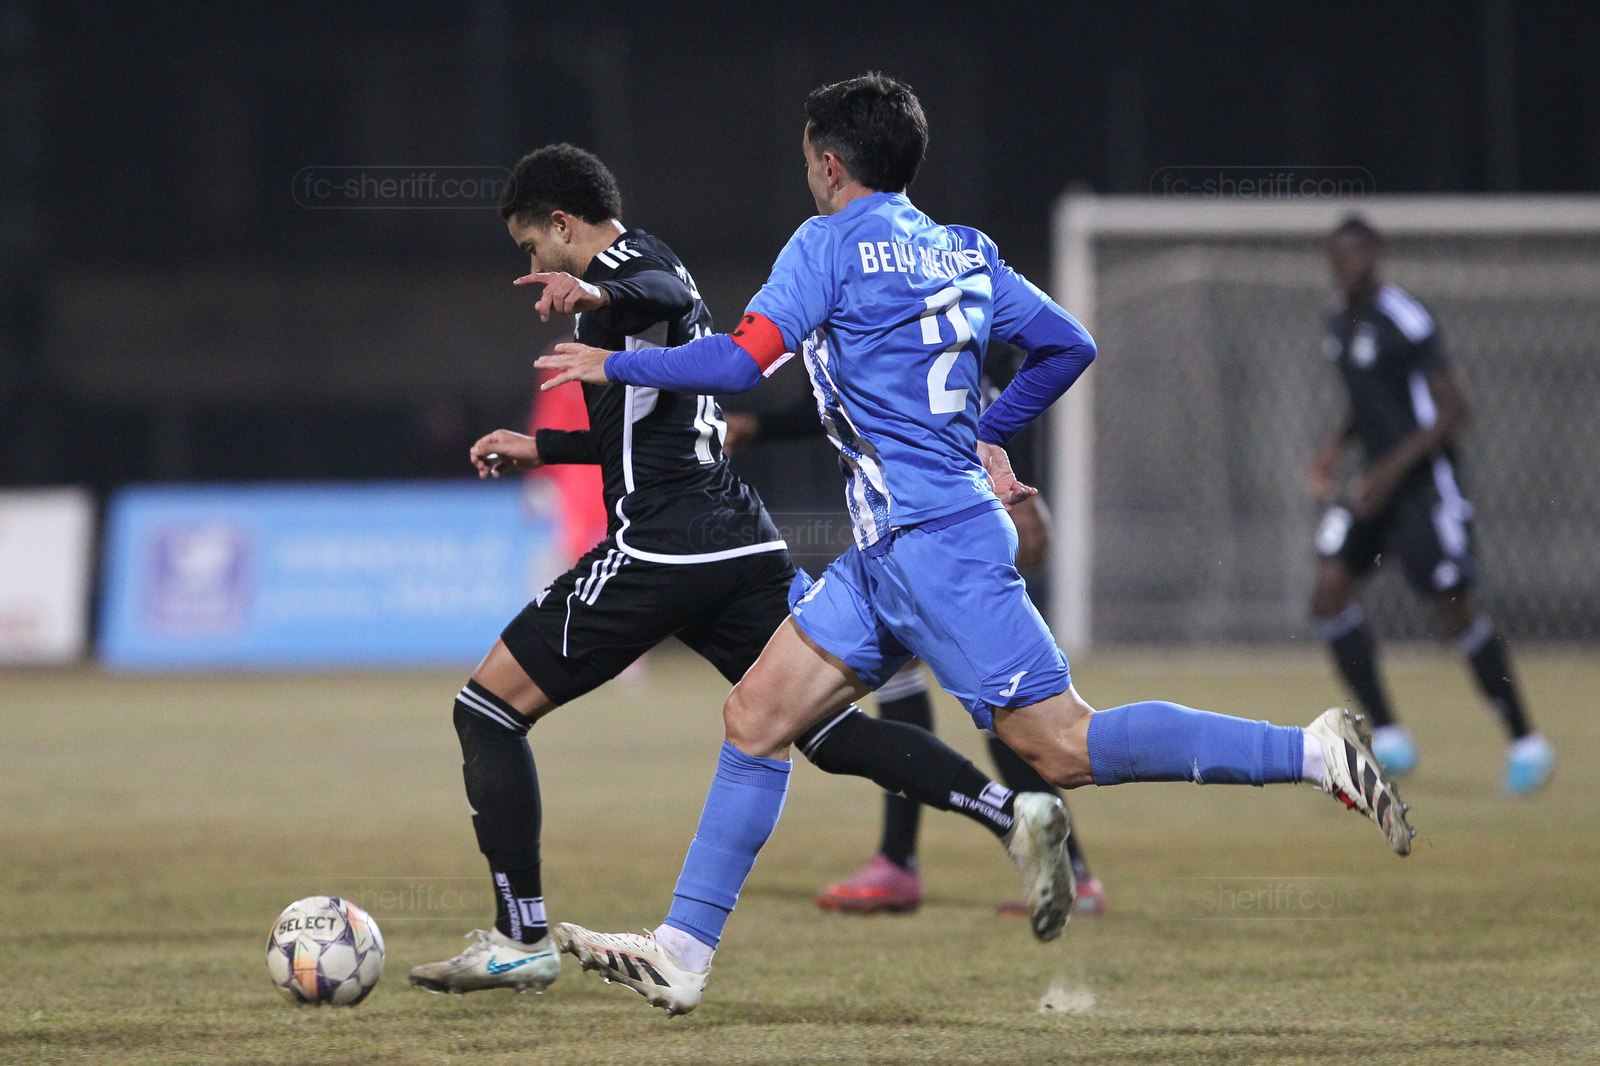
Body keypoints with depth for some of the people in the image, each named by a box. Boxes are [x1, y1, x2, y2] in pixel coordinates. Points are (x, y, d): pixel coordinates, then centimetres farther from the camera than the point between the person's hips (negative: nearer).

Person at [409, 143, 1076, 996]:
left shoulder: (624, 266, -4)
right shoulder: (652, 269, 26)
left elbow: (670, 296, -31)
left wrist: (597, 297, -52)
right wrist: (539, 447, 42)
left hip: (661, 546, -9)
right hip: (745, 547, 10)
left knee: (488, 709, 0)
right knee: (830, 732, 8)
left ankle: (520, 941, -2)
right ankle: (1012, 812, -12)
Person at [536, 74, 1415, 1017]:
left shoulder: (829, 245, -7)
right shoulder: (963, 252, 15)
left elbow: (741, 362, -15)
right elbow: (1070, 346, 18)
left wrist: (615, 365, -2)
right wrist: (985, 436, 27)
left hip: (935, 541, -9)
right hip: (888, 551, 9)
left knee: (1061, 746, -11)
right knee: (755, 717, 6)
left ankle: (1313, 752, -13)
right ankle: (683, 954, 5)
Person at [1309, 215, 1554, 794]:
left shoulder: (1406, 321, -17)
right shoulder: (1340, 322, 10)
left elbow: (1453, 408, -18)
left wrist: (1393, 468, -23)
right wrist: (1334, 448, 8)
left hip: (1424, 481, -8)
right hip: (1375, 481, 8)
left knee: (1455, 610, -8)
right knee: (1330, 595, -6)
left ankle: (1525, 742, 5)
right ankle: (1387, 737, 2)